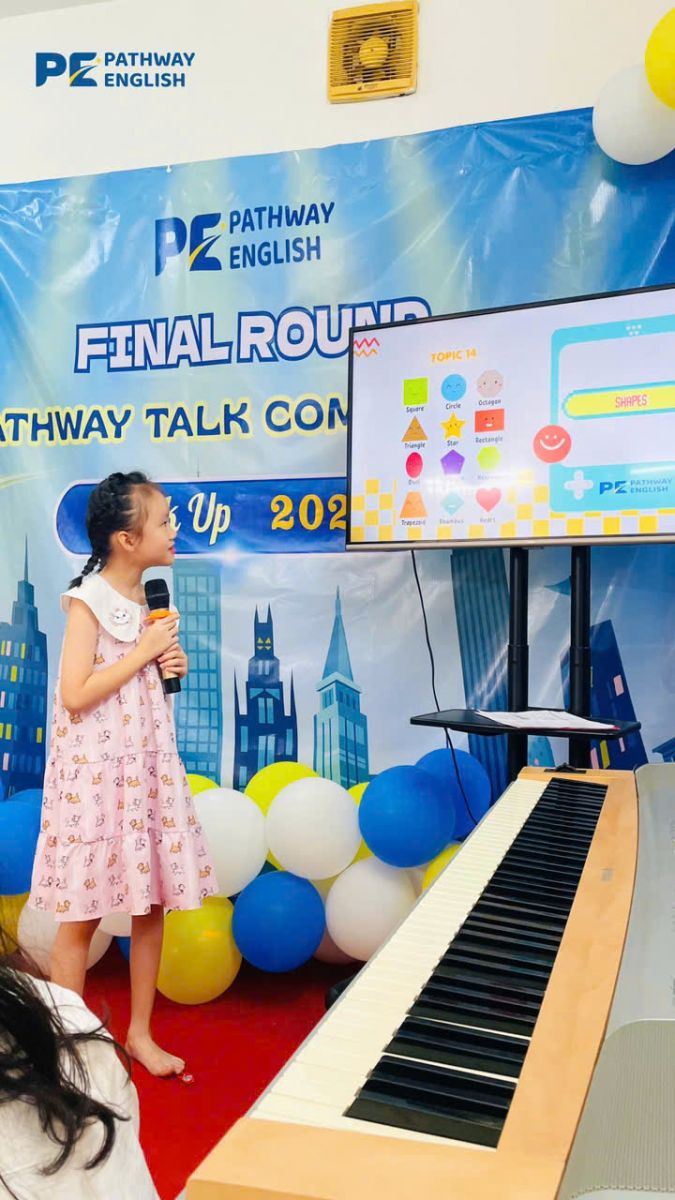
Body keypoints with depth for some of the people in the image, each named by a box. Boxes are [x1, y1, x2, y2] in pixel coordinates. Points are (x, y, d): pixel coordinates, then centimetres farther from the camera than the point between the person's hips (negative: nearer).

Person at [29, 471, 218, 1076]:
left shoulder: (150, 597, 10)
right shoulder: (89, 600, -12)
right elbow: (75, 695, -19)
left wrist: (171, 666, 2)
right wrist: (145, 652, -16)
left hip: (148, 764, 7)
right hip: (96, 770, -7)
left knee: (153, 902, 11)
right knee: (82, 913, 3)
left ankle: (140, 1033, 27)